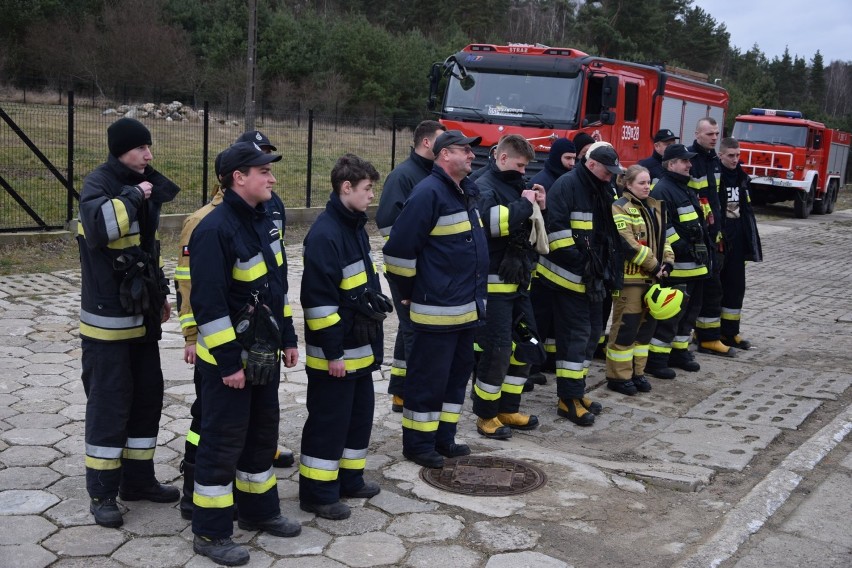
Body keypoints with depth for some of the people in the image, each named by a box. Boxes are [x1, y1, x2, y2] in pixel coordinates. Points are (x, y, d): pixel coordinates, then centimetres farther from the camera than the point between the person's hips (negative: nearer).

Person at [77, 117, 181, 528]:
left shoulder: (142, 185, 11)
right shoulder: (98, 183, -12)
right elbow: (99, 226, -36)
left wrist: (160, 294, 19)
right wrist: (133, 196, -24)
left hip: (142, 317, 8)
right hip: (107, 320, -8)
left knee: (148, 398, 12)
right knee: (109, 403, -2)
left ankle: (138, 479, 25)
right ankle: (102, 492, 10)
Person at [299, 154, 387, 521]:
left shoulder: (356, 226, 10)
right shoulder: (325, 234, -20)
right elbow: (318, 299, -23)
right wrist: (333, 352, -21)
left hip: (361, 347, 10)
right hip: (335, 353, -9)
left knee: (359, 415, 18)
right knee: (328, 422, 1)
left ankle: (350, 478, 33)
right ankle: (317, 492, 14)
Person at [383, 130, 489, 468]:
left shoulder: (466, 192, 13)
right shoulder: (429, 193, -16)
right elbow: (399, 249, -18)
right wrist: (410, 292, -6)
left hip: (467, 308, 9)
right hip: (437, 310, -9)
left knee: (458, 373, 16)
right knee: (428, 378, 1)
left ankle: (443, 438, 29)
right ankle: (417, 444, 15)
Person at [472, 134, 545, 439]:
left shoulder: (515, 186, 16)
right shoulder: (484, 187, -11)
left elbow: (533, 231, 25)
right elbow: (492, 221, -31)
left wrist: (539, 208, 6)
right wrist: (524, 204, -18)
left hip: (518, 281, 9)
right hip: (493, 283, -9)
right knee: (496, 349, -5)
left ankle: (507, 410, 25)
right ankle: (486, 416, 9)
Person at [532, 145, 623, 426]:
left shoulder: (601, 191, 14)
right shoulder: (566, 186, -14)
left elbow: (609, 232, 23)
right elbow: (556, 227, -21)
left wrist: (605, 269, 13)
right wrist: (577, 259, -22)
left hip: (591, 277, 9)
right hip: (568, 275, -9)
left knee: (592, 331, 13)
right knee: (575, 333, -8)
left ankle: (576, 390, 24)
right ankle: (569, 398, -1)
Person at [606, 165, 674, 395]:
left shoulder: (654, 207, 15)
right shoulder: (620, 208, -11)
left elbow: (661, 238, 18)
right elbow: (628, 244, -19)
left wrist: (667, 262, -1)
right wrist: (654, 266, -15)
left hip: (651, 277, 8)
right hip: (629, 278, -8)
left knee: (646, 325, 12)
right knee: (626, 326, -3)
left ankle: (637, 372, 23)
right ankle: (618, 376, 6)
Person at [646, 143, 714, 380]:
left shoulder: (685, 189, 19)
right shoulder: (662, 190, -14)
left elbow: (698, 222, 27)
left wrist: (706, 244, 19)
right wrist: (680, 246, -23)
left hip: (695, 264, 10)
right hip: (677, 265, -10)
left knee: (690, 309, 16)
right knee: (671, 312, -7)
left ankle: (679, 352, 27)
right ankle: (655, 358, 0)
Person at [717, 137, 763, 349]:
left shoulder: (741, 178, 12)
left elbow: (747, 211, 16)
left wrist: (751, 243, 13)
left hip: (736, 242, 7)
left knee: (735, 285, 9)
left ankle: (730, 332, 18)